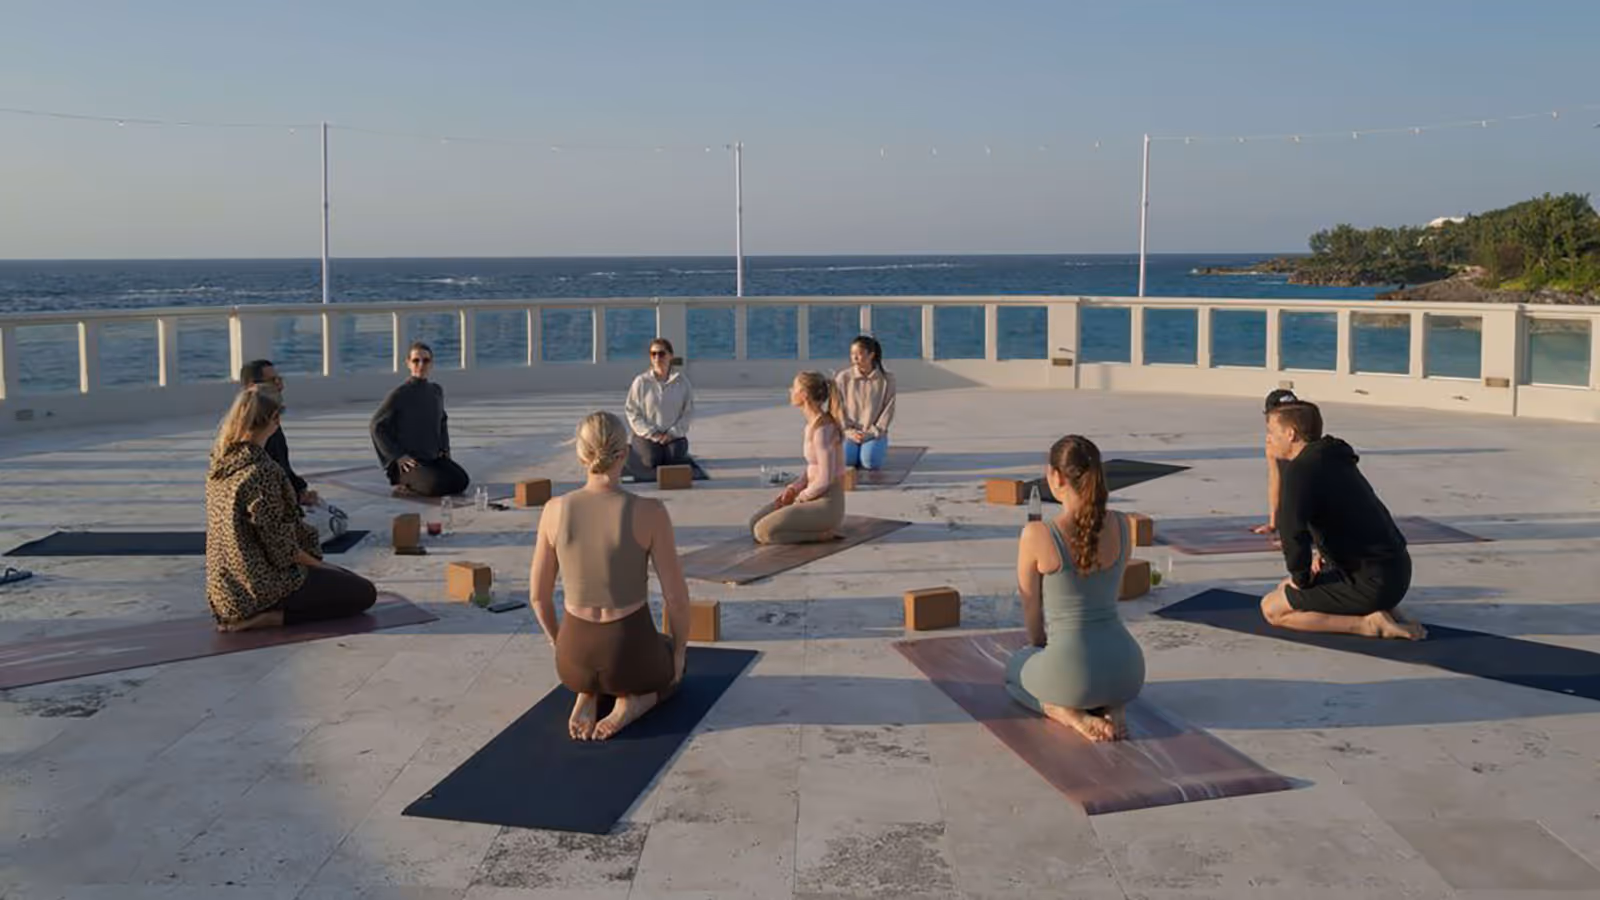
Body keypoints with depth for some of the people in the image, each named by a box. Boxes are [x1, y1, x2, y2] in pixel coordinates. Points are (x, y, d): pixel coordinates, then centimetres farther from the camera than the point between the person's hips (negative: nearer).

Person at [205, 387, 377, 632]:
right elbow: (280, 546, -20)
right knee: (364, 593, -1)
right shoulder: (261, 470, -24)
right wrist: (317, 564, -5)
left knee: (343, 576, 27)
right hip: (258, 588, -9)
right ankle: (272, 616, -8)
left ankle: (245, 614, 15)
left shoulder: (220, 465, 3)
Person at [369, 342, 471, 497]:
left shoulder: (437, 391, 6)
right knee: (437, 486, -29)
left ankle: (412, 484, 9)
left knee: (460, 481, -13)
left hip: (433, 458, 7)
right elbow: (377, 426, -8)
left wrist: (444, 448, 8)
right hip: (408, 461, -6)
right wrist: (398, 456, -14)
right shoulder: (399, 394, -11)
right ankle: (403, 483, 1)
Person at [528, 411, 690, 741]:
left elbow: (539, 595, 1)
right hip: (631, 653, -3)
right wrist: (679, 651, 7)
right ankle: (632, 703, 3)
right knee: (666, 672, 37)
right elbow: (677, 597, -12)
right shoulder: (649, 513, -18)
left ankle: (587, 697, 7)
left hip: (575, 655, 3)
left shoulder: (555, 510, -9)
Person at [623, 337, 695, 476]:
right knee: (651, 461, -24)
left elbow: (688, 412, 1)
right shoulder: (641, 382, -5)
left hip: (673, 435, 1)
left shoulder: (682, 382, 0)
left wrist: (673, 433, -11)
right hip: (647, 434, -1)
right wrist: (652, 433, -12)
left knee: (674, 459, -25)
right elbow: (632, 412, -5)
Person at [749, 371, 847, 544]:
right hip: (816, 499, 9)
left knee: (763, 532, -15)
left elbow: (825, 479, -23)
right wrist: (792, 488, 2)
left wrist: (799, 497, -8)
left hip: (826, 505, -9)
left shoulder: (822, 429, -22)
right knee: (755, 522, 8)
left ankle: (822, 533, -5)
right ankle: (817, 526, 11)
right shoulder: (813, 423, 8)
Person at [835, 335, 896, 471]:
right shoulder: (843, 377, -2)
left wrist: (872, 433, -12)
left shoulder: (886, 379, -3)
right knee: (845, 460, -27)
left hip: (874, 433, -1)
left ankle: (879, 447, 10)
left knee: (871, 462, -27)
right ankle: (856, 449, 10)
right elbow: (838, 409, 1)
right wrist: (850, 432, -10)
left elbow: (888, 410, -2)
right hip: (849, 433, 1)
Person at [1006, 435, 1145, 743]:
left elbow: (1031, 608, 1)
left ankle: (1068, 712, 4)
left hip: (1074, 672, -4)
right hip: (1127, 669, 4)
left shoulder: (1036, 535, -14)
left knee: (1015, 669, 32)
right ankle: (1110, 707, 10)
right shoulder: (1122, 525, 0)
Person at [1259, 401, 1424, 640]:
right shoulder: (1332, 459, 12)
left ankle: (1368, 623, -8)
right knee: (1286, 587, 23)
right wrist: (1324, 554, 17)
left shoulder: (1301, 470, -18)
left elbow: (1292, 531, -28)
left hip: (1372, 582, -9)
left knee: (1272, 608, -3)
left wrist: (1300, 577, -11)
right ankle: (1378, 611, 10)